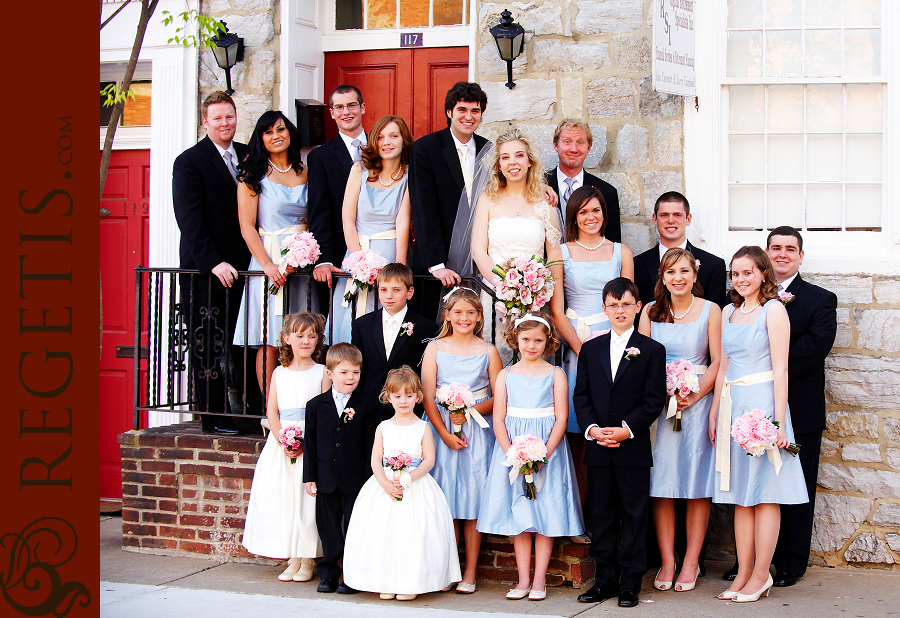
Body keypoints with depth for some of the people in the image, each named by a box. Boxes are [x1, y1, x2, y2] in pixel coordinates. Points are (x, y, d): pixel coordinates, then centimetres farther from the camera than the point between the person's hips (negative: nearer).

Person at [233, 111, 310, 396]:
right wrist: (268, 265, -14)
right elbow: (247, 228, -3)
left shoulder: (304, 173, 13)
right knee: (269, 342, -5)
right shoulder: (253, 175, 2)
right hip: (268, 258, -3)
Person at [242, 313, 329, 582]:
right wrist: (283, 440, -11)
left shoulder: (321, 372, 2)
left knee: (307, 498, -6)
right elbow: (272, 410, 6)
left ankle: (307, 560, 4)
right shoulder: (279, 373, 12)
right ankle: (292, 559, 10)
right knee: (280, 496, 1)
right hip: (281, 441, 3)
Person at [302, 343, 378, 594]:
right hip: (326, 478, 2)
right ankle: (328, 573, 22)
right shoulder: (316, 406, 3)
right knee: (328, 526, 11)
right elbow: (310, 443, 5)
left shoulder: (366, 407, -3)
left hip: (355, 479, -2)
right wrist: (309, 476, 2)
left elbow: (370, 446, -2)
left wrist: (370, 477, -7)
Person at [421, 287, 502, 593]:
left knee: (472, 499, 1)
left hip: (477, 430, 0)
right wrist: (445, 433, -10)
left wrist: (469, 411, -12)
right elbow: (427, 398, 0)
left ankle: (470, 573, 7)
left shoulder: (488, 351, 4)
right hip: (441, 430, 0)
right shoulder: (435, 348, 5)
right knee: (444, 502, 0)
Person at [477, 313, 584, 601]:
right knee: (518, 513, 4)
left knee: (545, 512, 0)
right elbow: (499, 419, 2)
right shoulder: (506, 375, 6)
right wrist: (510, 454, -11)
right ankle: (523, 579, 10)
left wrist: (544, 454, -14)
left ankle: (539, 580, 7)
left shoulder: (555, 374, 1)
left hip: (547, 449, -2)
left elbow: (561, 418, -4)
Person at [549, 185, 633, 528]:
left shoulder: (621, 252, 10)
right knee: (579, 434, -5)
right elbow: (557, 310, 2)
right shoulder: (561, 253, 6)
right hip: (576, 346, -1)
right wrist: (583, 350, -8)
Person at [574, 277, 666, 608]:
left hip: (634, 448, -3)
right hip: (598, 448, 3)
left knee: (634, 516, 2)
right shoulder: (590, 349, 10)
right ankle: (605, 580, 16)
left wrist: (627, 429, -15)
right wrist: (591, 428, -9)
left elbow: (654, 400, -4)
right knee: (601, 516, 8)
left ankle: (630, 582, 9)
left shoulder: (652, 350, 1)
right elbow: (581, 395, 8)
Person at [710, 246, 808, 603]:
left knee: (764, 492, -2)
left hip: (763, 403, -6)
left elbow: (780, 369, -10)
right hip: (733, 406, 7)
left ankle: (761, 575, 3)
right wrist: (714, 413, 16)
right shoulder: (729, 312, 14)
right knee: (740, 495, 7)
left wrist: (778, 421, -15)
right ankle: (743, 573, 11)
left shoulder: (773, 310, -5)